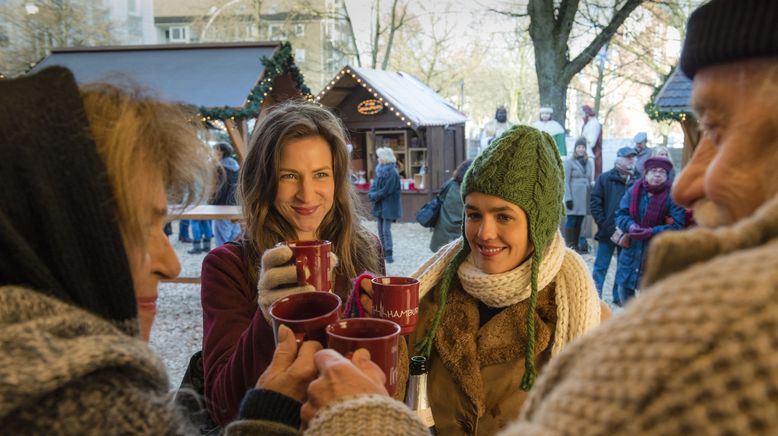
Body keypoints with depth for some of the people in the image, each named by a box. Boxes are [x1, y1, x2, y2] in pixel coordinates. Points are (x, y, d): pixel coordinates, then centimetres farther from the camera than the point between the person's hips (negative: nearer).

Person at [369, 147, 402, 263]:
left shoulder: (392, 173, -17)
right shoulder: (380, 170, 9)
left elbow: (386, 191, -19)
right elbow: (375, 184, 9)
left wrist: (374, 196, -10)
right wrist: (371, 193, -10)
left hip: (388, 206, -8)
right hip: (379, 205, 8)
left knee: (386, 230, -6)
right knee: (381, 230, 13)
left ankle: (389, 254, 1)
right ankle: (384, 252, 22)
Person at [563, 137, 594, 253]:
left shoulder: (589, 163, 15)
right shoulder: (569, 162, -2)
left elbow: (590, 180, 18)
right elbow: (566, 181, -6)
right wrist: (568, 198, -13)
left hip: (585, 197, 5)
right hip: (574, 196, -5)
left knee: (579, 222, 8)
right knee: (571, 220, -6)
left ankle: (576, 245, 14)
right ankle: (569, 245, -4)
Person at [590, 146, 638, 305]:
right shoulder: (605, 178, -2)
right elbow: (595, 203, -4)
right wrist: (605, 226, -10)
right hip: (607, 232, -2)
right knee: (601, 266, 3)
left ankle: (619, 296, 24)